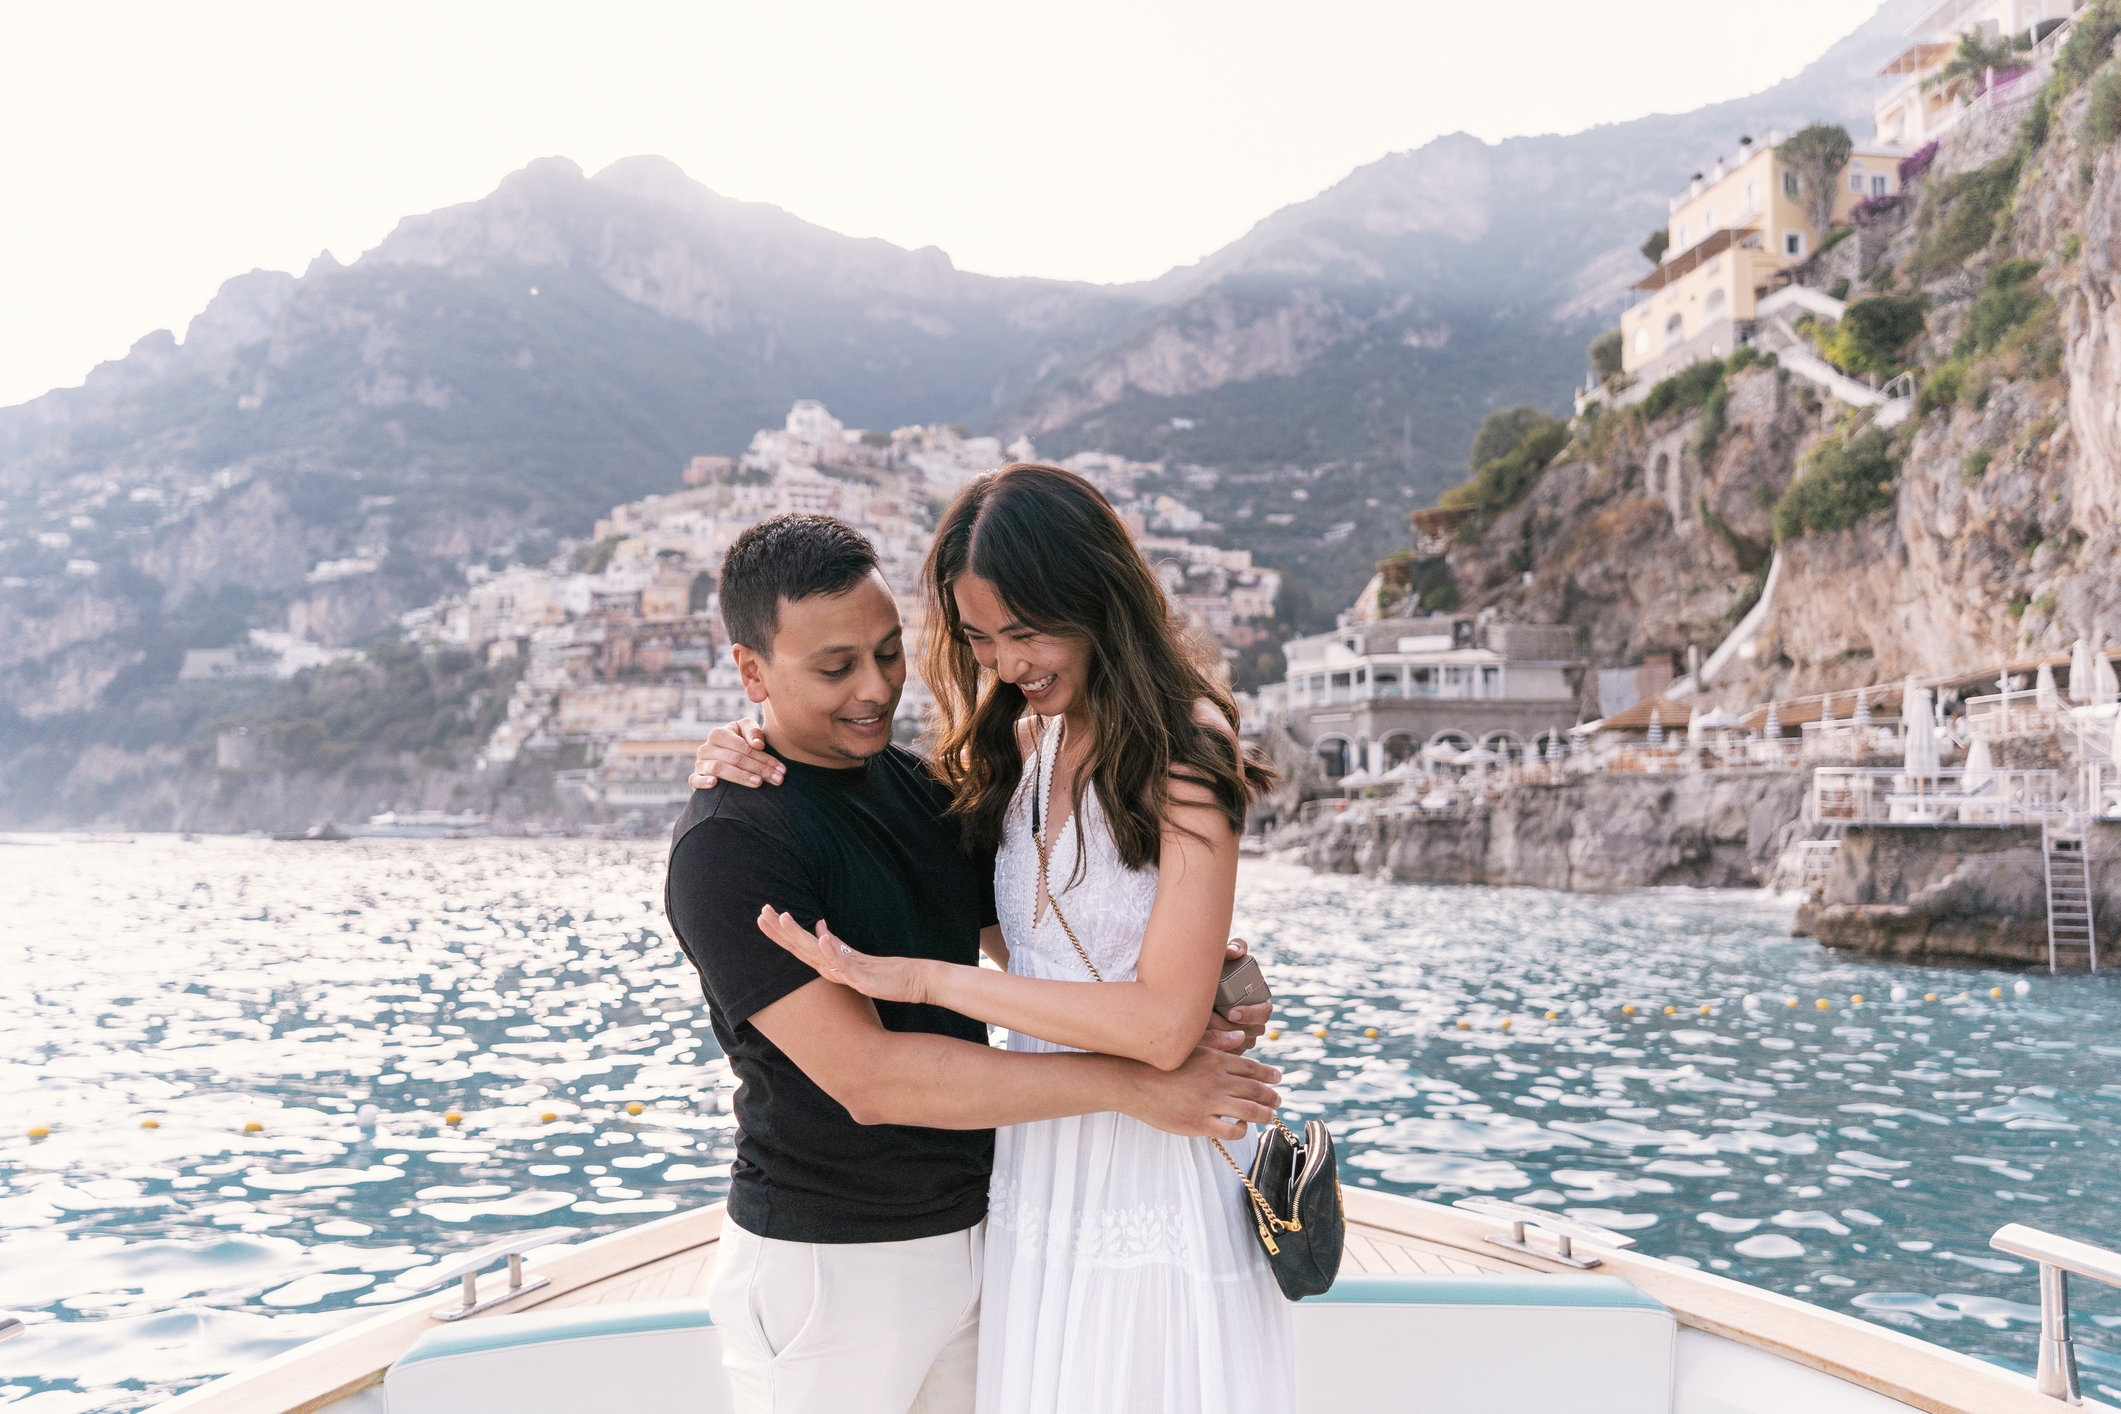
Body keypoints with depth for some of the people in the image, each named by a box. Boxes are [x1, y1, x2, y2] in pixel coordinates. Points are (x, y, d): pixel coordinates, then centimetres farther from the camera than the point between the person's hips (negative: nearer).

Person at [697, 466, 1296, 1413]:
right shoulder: (1018, 741, 4)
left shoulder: (1182, 745, -14)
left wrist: (917, 977, -20)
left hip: (1157, 1183, -5)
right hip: (1036, 1167, 6)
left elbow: (1163, 1024, -22)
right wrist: (764, 761, -3)